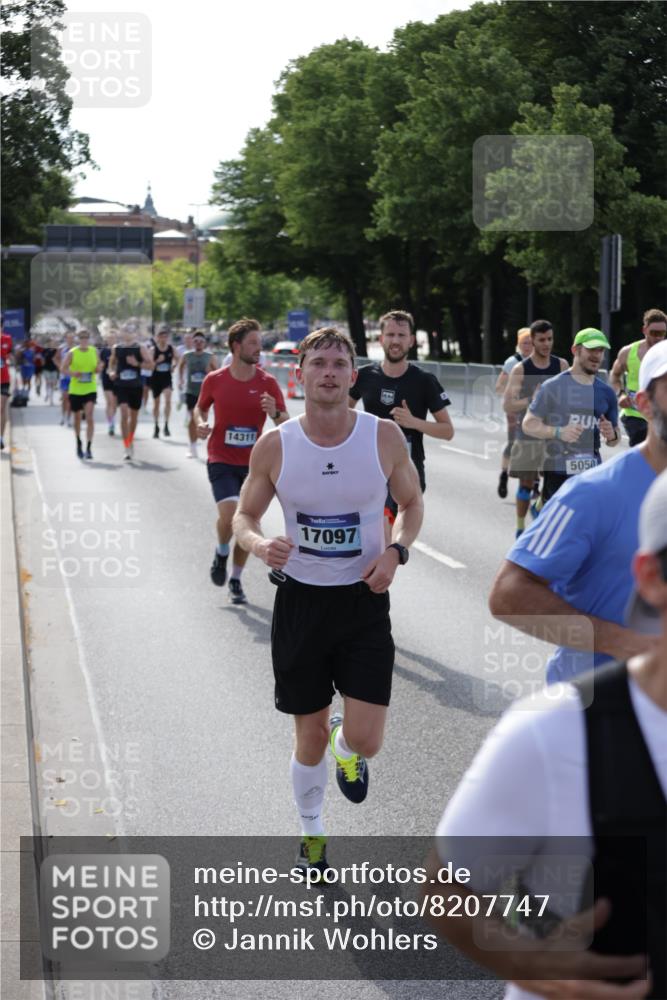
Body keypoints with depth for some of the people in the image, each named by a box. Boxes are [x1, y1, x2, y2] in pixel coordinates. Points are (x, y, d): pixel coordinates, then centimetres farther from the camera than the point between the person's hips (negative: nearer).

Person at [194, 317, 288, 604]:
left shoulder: (268, 383, -3)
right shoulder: (215, 380, -3)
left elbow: (286, 424, -2)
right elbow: (200, 408, 15)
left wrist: (275, 413, -24)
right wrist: (200, 423, -7)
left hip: (253, 464, 2)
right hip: (221, 461, -2)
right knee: (229, 514, -22)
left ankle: (236, 580, 24)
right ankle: (221, 553, 9)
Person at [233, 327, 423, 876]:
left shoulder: (385, 436, -8)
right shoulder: (274, 446, -7)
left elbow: (412, 504, 7)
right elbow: (244, 515, 5)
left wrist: (395, 551, -12)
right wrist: (259, 544, -19)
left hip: (364, 600, 0)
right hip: (300, 599, 0)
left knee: (365, 741, -8)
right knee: (310, 738, 9)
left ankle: (344, 746, 31)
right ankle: (312, 831, 35)